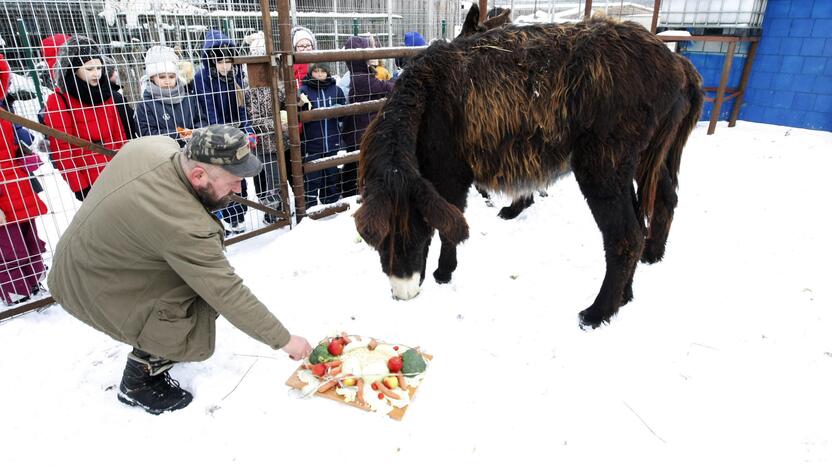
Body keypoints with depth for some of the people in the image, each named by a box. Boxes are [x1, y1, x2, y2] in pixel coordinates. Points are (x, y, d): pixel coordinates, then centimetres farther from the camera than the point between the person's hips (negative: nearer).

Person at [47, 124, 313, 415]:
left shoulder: (155, 144, -15)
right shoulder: (183, 225, -38)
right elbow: (228, 294, -32)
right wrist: (283, 340, -22)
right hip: (90, 289, -8)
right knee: (196, 339, -11)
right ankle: (138, 383, 15)